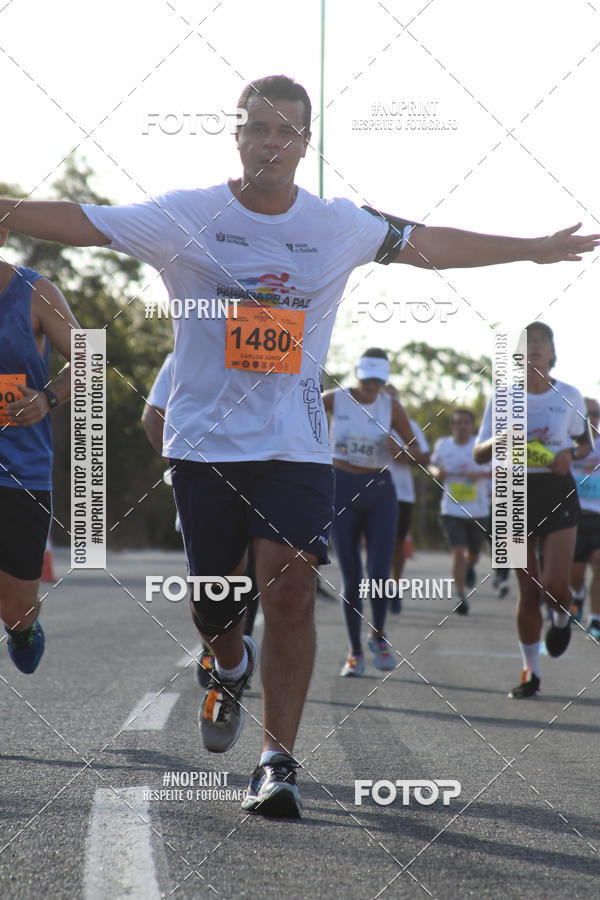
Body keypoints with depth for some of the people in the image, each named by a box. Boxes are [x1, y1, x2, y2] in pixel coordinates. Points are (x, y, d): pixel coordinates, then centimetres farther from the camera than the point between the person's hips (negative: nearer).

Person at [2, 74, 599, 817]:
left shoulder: (341, 227, 3)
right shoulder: (185, 217, -3)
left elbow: (430, 245, 16)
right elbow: (79, 223, -3)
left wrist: (535, 249, 21)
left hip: (296, 447, 0)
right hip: (205, 442, 0)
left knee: (289, 595, -14)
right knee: (214, 603, 7)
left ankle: (278, 759, -6)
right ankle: (232, 670, 43)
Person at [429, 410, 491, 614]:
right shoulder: (442, 445, 3)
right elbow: (433, 465, 22)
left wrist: (481, 474, -22)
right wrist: (437, 472, -1)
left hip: (478, 511, 0)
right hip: (451, 511, 0)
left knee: (473, 554, 15)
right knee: (458, 552, -16)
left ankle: (469, 567, 53)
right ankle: (461, 597, -14)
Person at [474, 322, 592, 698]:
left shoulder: (569, 395, 2)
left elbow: (585, 444, 15)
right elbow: (479, 454, 4)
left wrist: (570, 455, -8)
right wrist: (498, 441, -18)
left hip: (558, 494, -1)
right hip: (517, 494, 1)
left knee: (556, 586, -14)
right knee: (529, 590, 1)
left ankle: (563, 617, 24)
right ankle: (531, 673, 14)